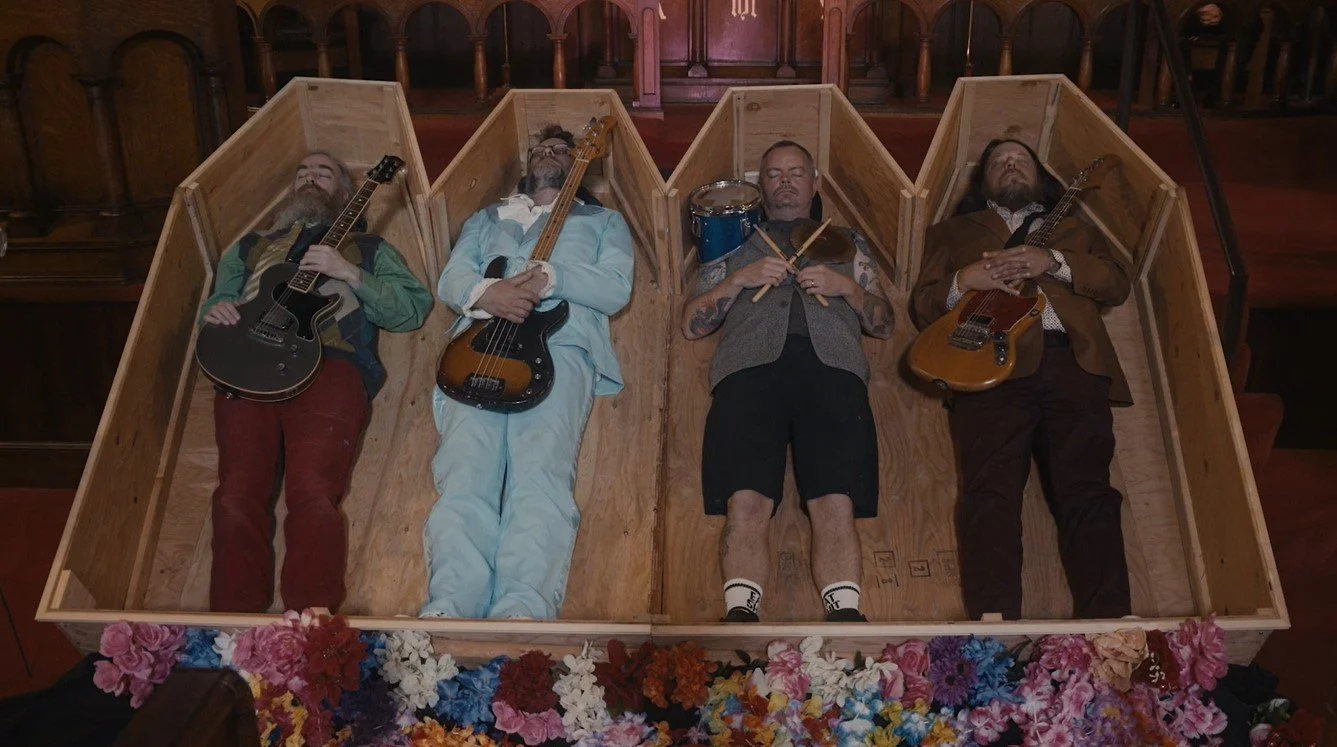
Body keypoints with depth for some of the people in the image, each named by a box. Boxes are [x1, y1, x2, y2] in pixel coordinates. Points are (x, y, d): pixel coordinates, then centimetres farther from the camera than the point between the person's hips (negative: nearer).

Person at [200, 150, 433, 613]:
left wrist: (349, 275, 0)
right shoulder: (250, 247, 37)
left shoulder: (366, 248, 28)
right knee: (237, 497, -22)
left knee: (312, 493, -28)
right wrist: (215, 312, 7)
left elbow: (414, 309, 14)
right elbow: (215, 305, 33)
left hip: (328, 366, -2)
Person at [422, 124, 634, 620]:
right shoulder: (486, 219, 39)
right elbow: (450, 278, 20)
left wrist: (549, 277, -6)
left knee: (541, 470, -30)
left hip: (561, 343, -2)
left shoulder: (602, 220, 32)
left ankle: (521, 608, -46)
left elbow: (616, 290, 13)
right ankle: (449, 607, -40)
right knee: (465, 471, -25)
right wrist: (484, 293, -6)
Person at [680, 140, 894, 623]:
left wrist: (846, 287, 7)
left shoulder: (846, 244, 34)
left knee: (837, 502, -22)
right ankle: (740, 614, -27)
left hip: (832, 366, 1)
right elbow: (691, 324, 22)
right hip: (749, 366, 0)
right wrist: (739, 279, 7)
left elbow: (884, 324, 26)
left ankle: (845, 614, -28)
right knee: (745, 501, -23)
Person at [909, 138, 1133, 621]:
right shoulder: (953, 232, 31)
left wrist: (1053, 263, 0)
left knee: (1087, 492, -15)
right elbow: (921, 307, 19)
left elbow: (1118, 283, 18)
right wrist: (965, 281, -2)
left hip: (1075, 363, 2)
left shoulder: (1074, 228, 36)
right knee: (991, 490, -22)